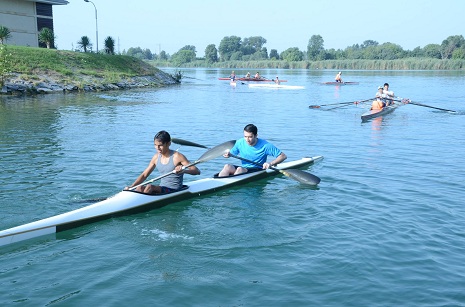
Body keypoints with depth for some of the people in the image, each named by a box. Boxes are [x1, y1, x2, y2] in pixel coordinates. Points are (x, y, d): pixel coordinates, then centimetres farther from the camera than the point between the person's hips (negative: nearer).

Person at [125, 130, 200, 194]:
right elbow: (144, 175, 10)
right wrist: (131, 187, -5)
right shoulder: (156, 157, 6)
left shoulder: (177, 156, -12)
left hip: (175, 191, -6)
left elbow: (197, 171, -15)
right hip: (161, 189, 6)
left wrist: (184, 170, -35)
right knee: (140, 188, -19)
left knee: (149, 187, -27)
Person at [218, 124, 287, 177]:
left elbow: (283, 156, -9)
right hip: (243, 169, 4)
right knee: (227, 166, -26)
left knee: (240, 169, -34)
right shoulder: (240, 143, 1)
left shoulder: (265, 145, -10)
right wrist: (228, 154, -9)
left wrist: (271, 163, -25)